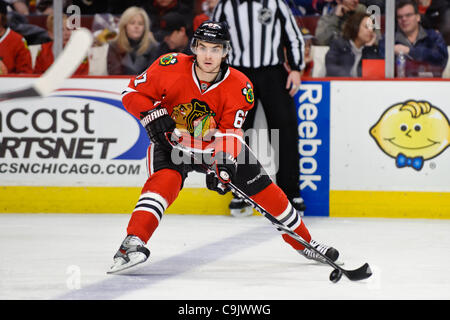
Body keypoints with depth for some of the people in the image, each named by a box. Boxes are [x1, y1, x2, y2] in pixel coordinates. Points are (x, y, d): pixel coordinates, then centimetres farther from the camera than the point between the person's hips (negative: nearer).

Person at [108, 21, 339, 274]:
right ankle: (133, 242, -44)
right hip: (172, 141, -2)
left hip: (216, 145, 2)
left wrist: (223, 163, -40)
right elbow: (133, 93, -13)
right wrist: (154, 115, -30)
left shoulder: (239, 87, -19)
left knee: (261, 187, 0)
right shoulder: (171, 68, -22)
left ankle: (304, 243, 18)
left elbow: (229, 132, -22)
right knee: (165, 180, -33)